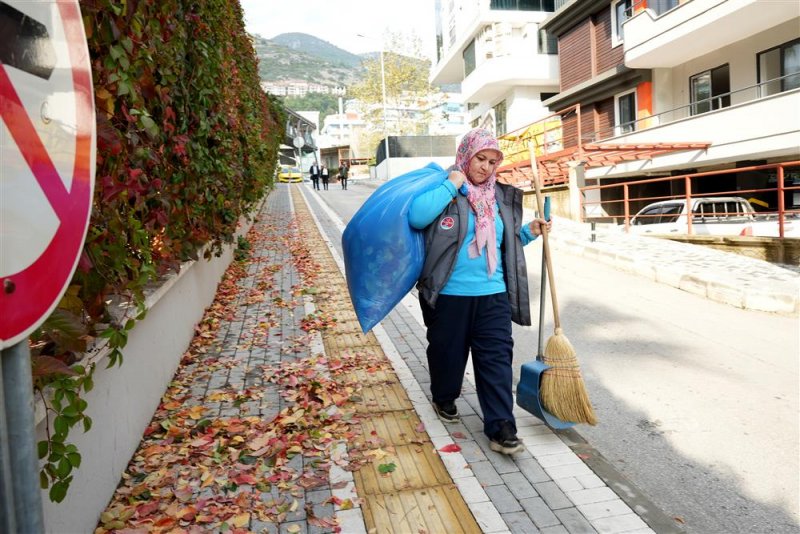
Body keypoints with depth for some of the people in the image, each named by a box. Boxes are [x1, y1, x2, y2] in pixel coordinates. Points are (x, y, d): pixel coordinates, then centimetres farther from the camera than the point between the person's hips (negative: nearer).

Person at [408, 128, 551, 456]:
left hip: (493, 295, 4)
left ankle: (501, 428, 7)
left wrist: (529, 232, 5)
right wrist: (451, 186, -18)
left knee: (496, 359, 0)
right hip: (449, 294, -3)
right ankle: (443, 399, 40)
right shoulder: (444, 187, -4)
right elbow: (416, 217, -24)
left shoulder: (502, 198, 13)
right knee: (448, 352, 13)